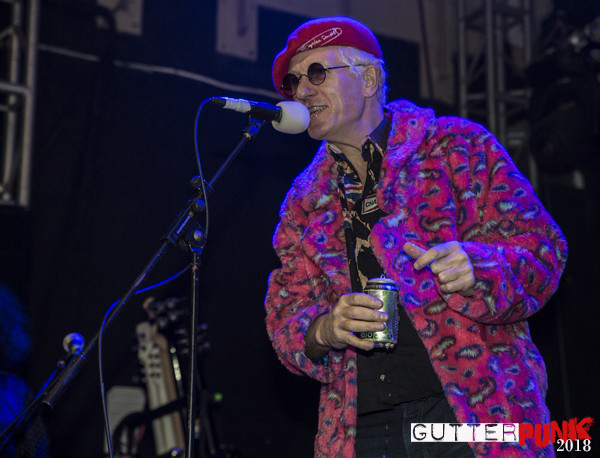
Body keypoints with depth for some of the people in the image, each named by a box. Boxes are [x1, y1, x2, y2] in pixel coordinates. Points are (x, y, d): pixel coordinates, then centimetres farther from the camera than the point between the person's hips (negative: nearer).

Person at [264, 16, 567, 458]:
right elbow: (285, 321, 13)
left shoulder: (457, 144, 4)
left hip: (472, 409, -3)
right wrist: (324, 331, -10)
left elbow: (541, 246, 1)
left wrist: (477, 265, -20)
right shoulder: (303, 203, 15)